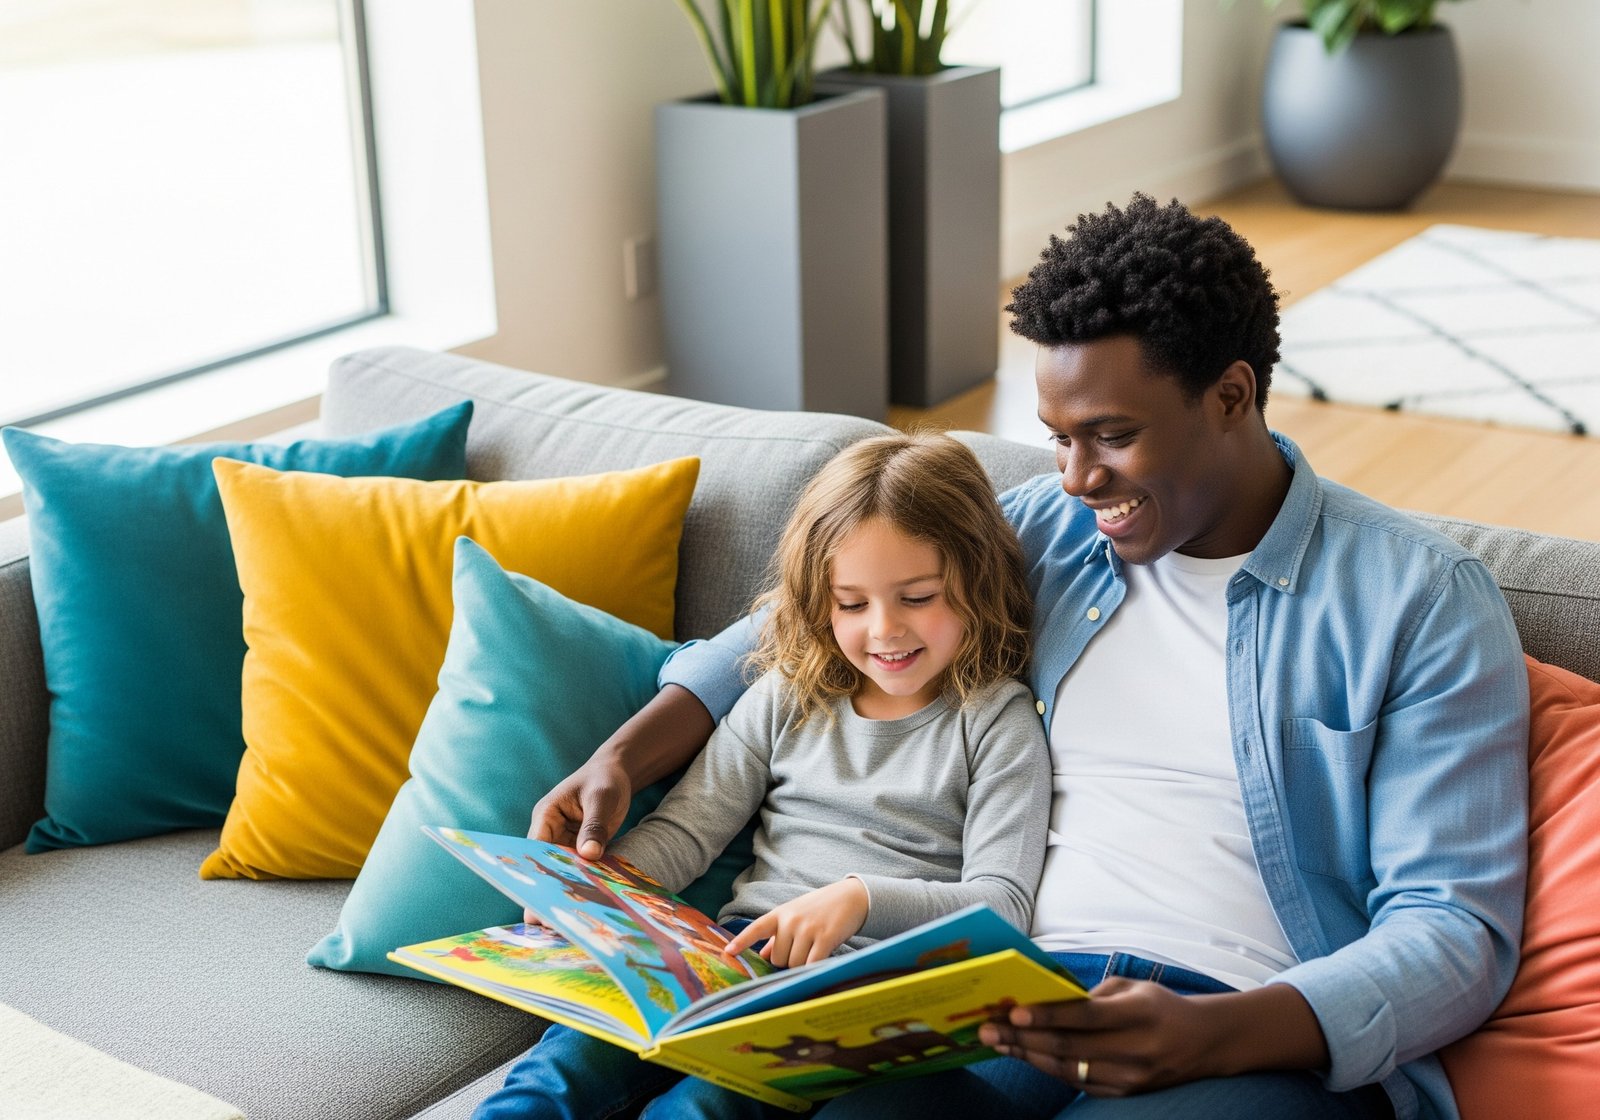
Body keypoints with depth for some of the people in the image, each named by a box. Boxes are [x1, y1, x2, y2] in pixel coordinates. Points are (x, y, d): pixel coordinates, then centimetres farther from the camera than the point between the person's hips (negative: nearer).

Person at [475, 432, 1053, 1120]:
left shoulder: (998, 720, 2)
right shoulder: (789, 697, 14)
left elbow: (1003, 905, -7)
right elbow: (686, 828, 11)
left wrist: (864, 897, -24)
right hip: (746, 952, 5)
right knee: (568, 1061, -25)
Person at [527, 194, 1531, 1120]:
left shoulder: (1421, 599, 1)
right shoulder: (1043, 532, 16)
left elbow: (1460, 932, -4)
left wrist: (1213, 1035, -22)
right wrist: (623, 759, 9)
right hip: (1030, 1004, 3)